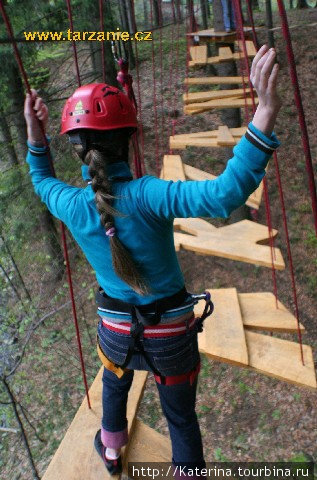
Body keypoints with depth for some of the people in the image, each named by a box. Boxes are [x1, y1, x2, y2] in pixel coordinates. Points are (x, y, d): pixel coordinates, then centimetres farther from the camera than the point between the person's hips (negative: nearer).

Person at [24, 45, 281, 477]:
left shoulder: (71, 205, -15)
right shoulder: (146, 196, -29)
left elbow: (42, 181, 11)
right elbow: (227, 194, -43)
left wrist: (34, 136, 7)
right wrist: (265, 113, -46)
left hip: (116, 328, 4)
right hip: (171, 333, -4)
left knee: (114, 385, 37)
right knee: (181, 417, 21)